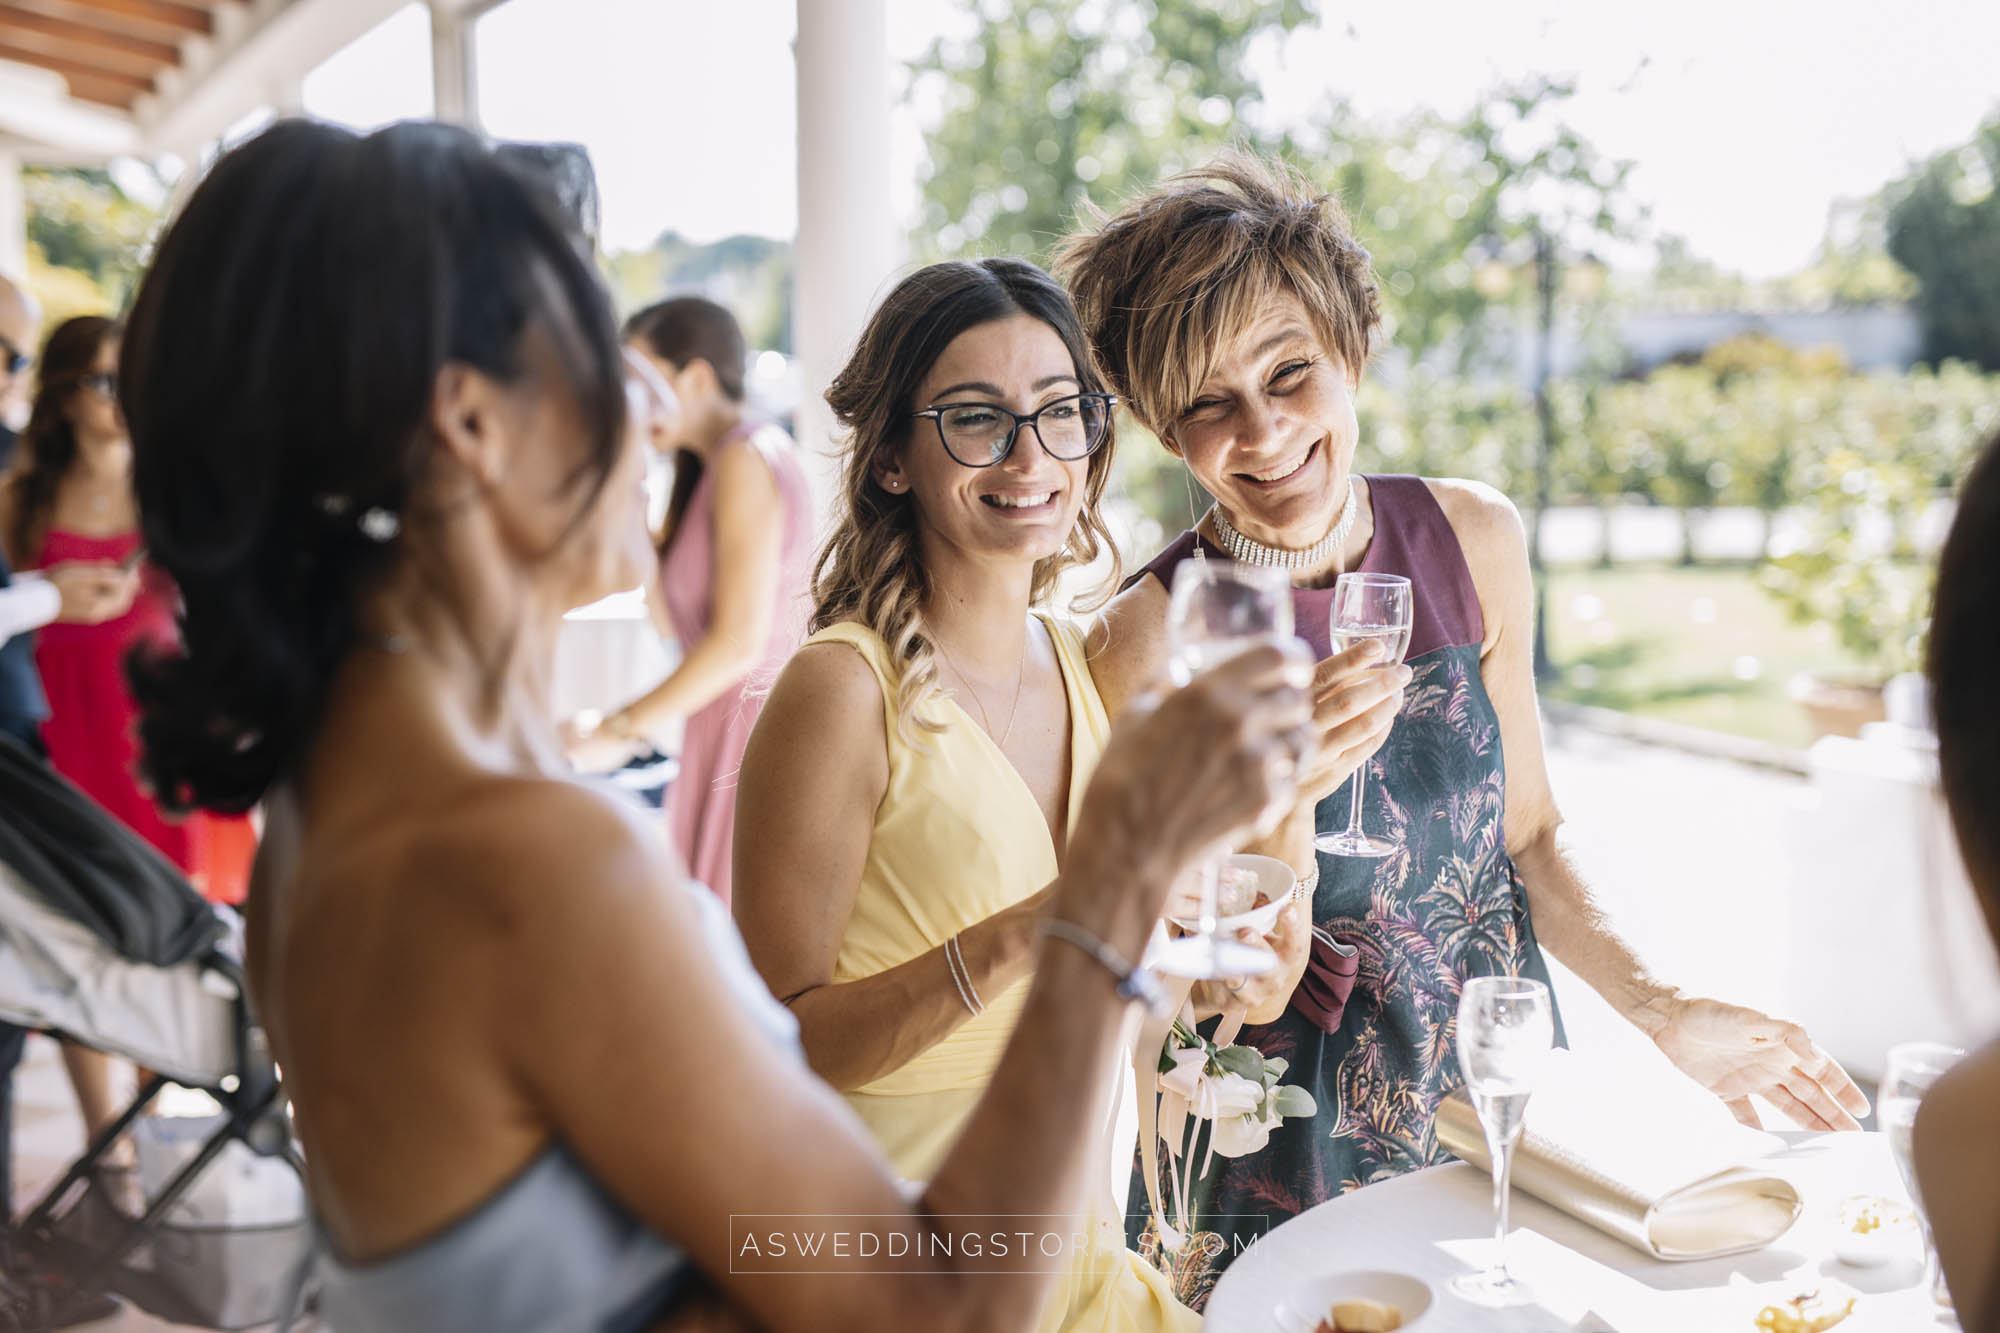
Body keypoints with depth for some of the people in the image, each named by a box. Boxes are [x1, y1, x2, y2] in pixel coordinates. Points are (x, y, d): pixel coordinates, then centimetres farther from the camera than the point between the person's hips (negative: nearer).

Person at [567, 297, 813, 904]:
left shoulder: (745, 460, -13)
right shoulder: (705, 470, 18)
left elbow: (738, 640, -19)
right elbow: (676, 622, 16)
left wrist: (620, 731, -14)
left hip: (751, 726, -10)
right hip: (718, 730, 10)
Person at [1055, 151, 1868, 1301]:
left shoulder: (1476, 539, -6)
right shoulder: (1155, 639, -19)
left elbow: (1528, 831, 5)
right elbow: (1251, 993, -17)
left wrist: (1664, 1013, -6)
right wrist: (1281, 801, -33)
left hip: (1506, 1097, 4)